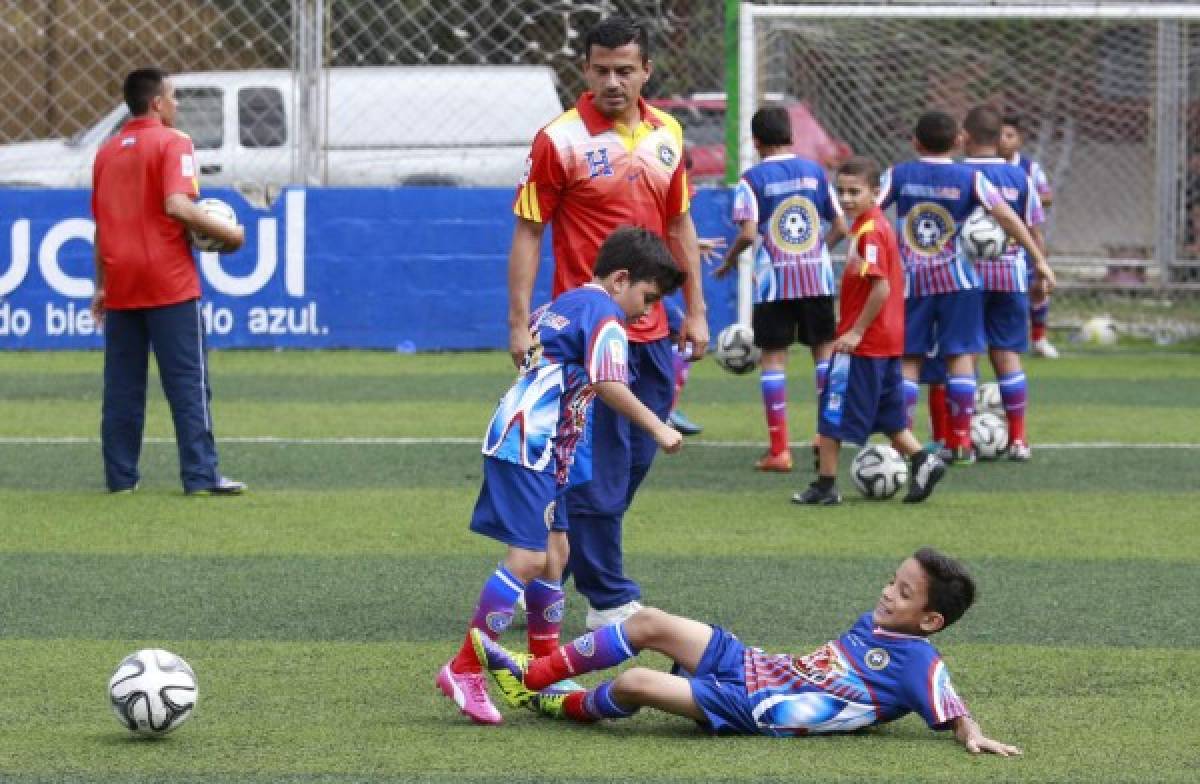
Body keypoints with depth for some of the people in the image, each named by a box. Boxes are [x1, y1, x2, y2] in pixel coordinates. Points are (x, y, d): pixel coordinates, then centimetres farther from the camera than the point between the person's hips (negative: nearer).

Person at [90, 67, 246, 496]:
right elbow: (176, 205, -20)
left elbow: (100, 224, 16)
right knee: (188, 381, -4)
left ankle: (120, 475, 8)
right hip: (169, 283, -6)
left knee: (122, 384, 9)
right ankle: (201, 475, -9)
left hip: (120, 285, 6)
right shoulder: (172, 143, -7)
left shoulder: (107, 151, 13)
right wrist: (226, 232, -10)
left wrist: (102, 285, 21)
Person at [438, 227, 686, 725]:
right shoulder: (604, 312, -9)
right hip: (525, 444, -11)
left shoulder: (562, 305, 21)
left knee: (555, 551, 16)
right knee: (528, 558, -14)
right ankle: (464, 670, -15)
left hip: (543, 450, 11)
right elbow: (609, 384, -21)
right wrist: (657, 428, -17)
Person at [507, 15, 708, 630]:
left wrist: (695, 310, 14)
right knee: (599, 469, -4)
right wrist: (519, 324, -12)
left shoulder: (667, 135, 7)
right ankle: (609, 599, 3)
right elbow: (528, 232, -7)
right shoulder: (560, 140, -10)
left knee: (635, 459, 12)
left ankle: (573, 567, 26)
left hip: (651, 330, 6)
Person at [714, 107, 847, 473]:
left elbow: (747, 234, -15)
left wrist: (727, 264, 2)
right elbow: (840, 227, 7)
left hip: (775, 279, -3)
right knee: (823, 348, 16)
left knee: (773, 356, 3)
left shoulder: (753, 178, -5)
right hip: (817, 276, 3)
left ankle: (779, 449, -2)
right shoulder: (814, 171, 6)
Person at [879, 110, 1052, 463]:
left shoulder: (898, 175, 1)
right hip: (957, 280, -1)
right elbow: (1008, 218, -7)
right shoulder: (970, 178, -2)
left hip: (910, 281, 1)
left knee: (908, 359, 6)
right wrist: (1039, 260, -3)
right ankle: (961, 441, 2)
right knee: (960, 355, 5)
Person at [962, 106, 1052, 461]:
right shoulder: (1019, 177, 3)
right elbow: (1035, 231, 6)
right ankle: (1018, 438, 9)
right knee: (1007, 353, 9)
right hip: (1011, 273, 3)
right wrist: (1042, 268, 15)